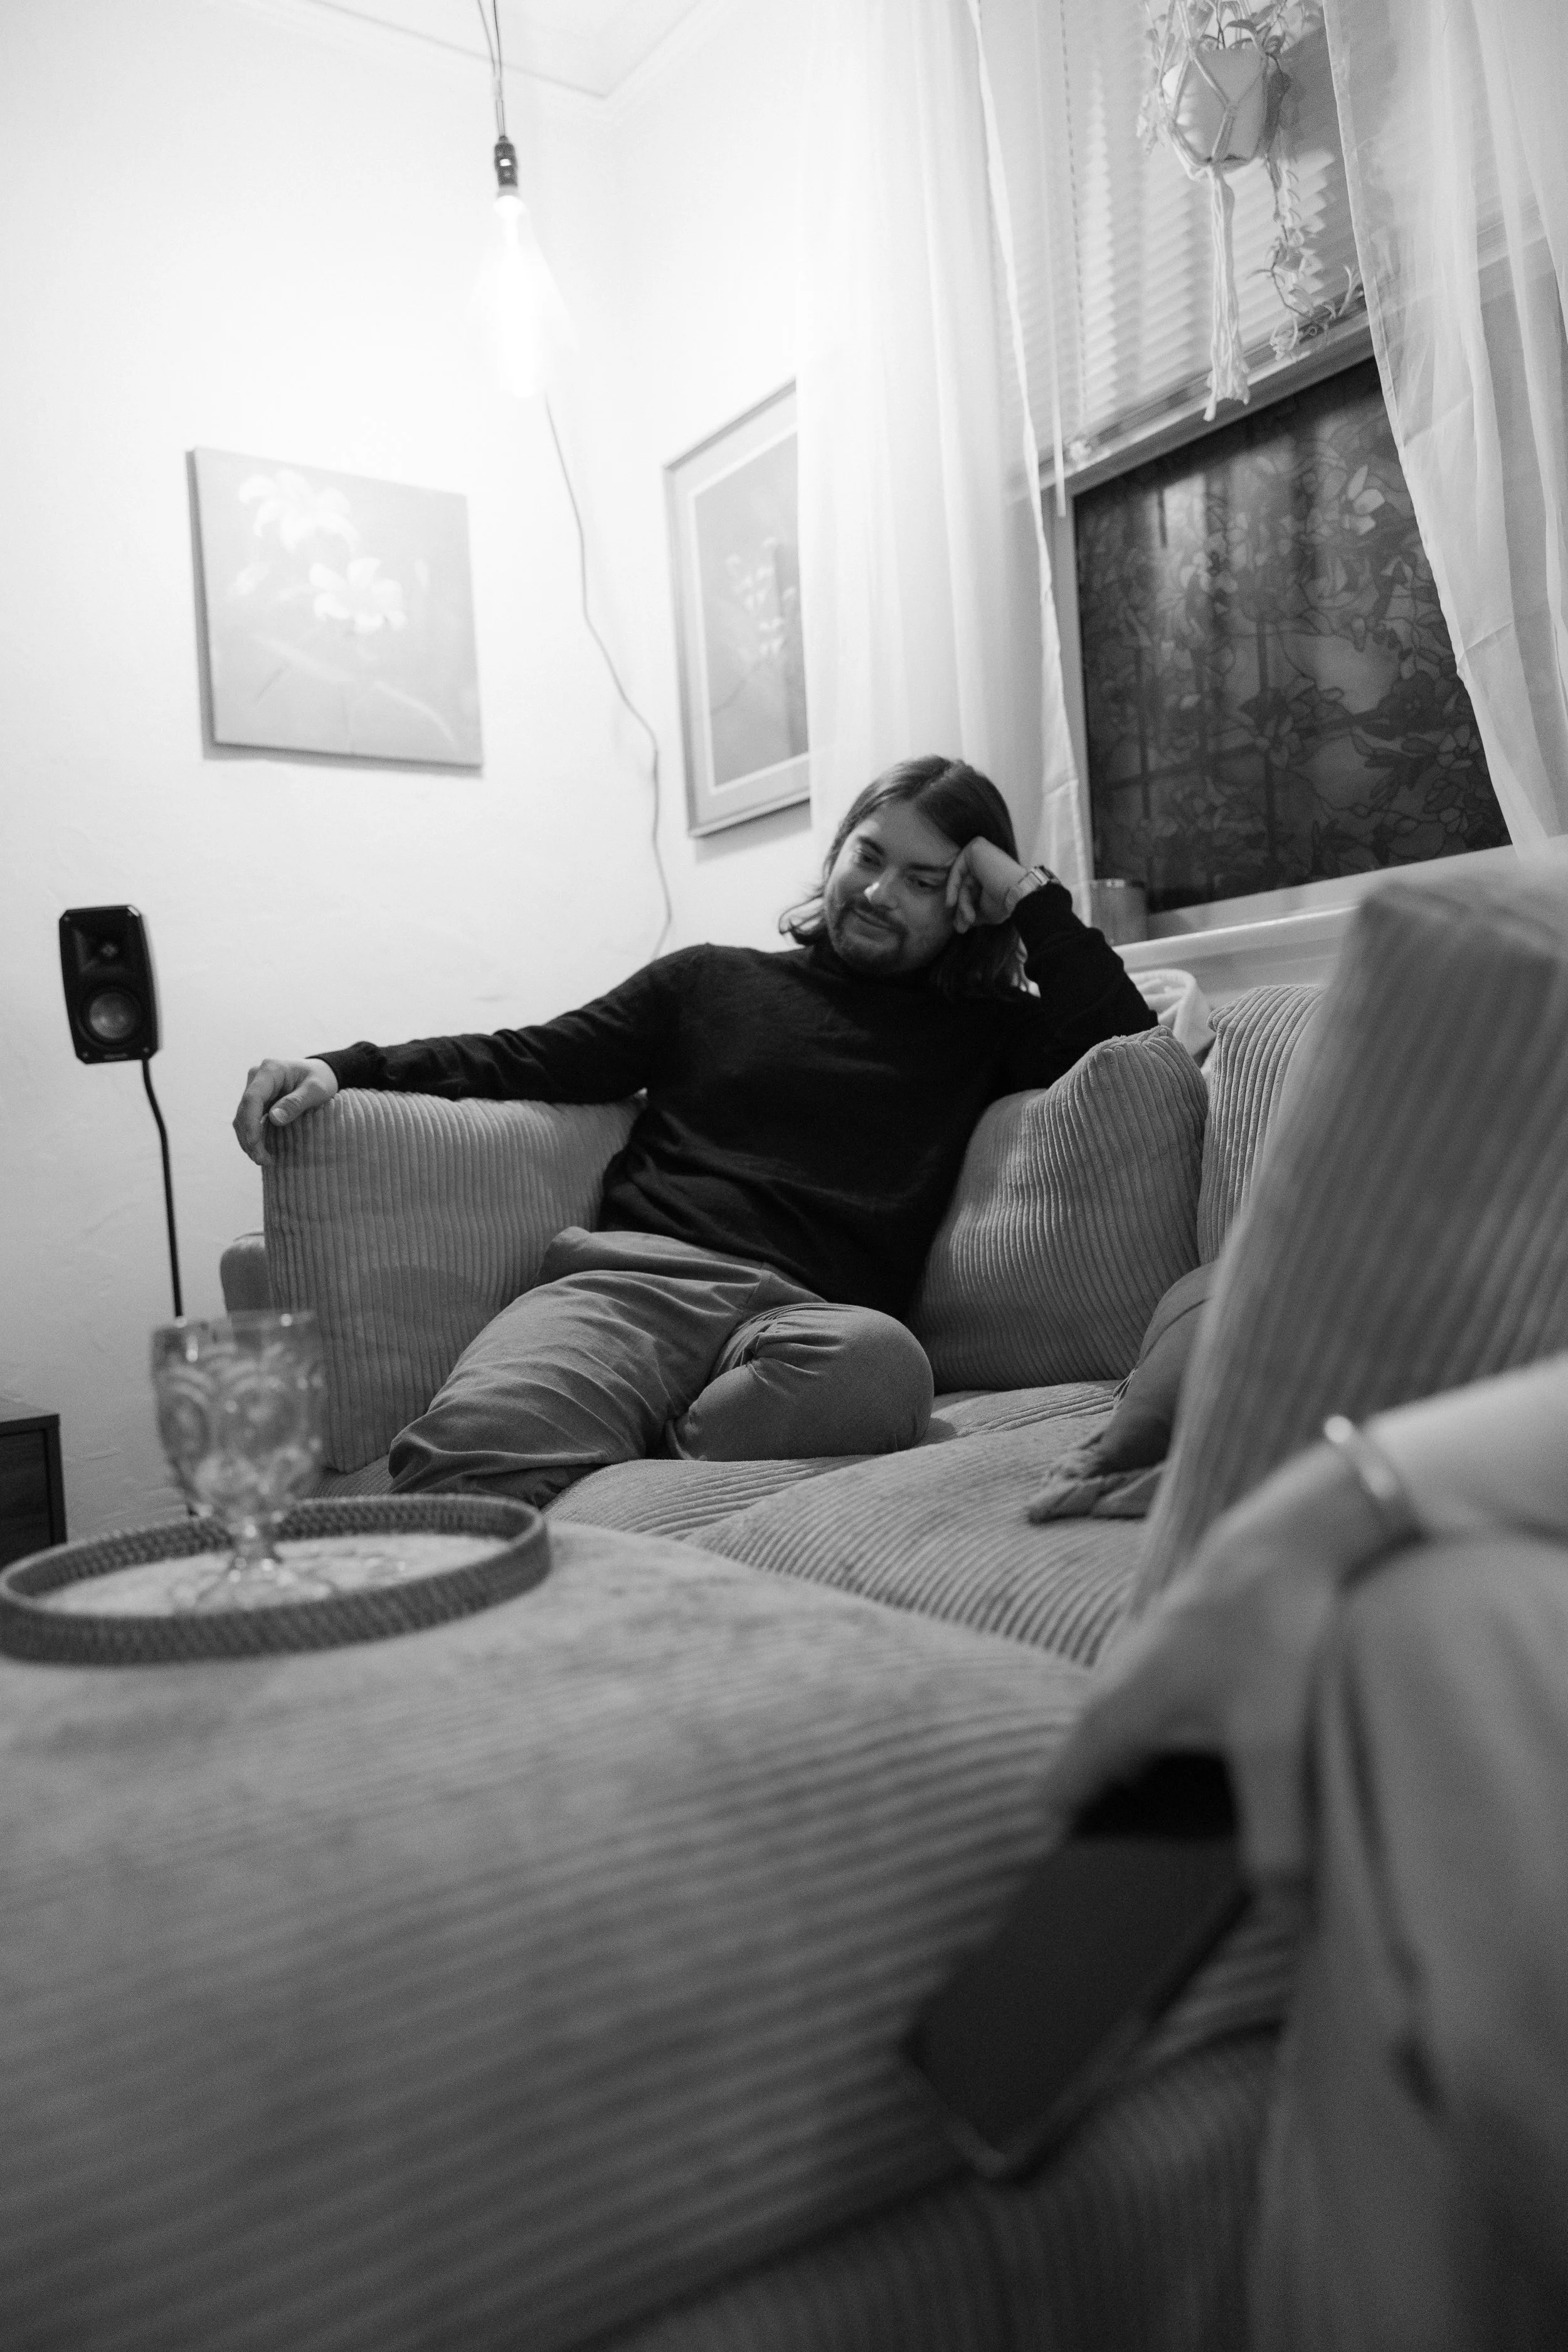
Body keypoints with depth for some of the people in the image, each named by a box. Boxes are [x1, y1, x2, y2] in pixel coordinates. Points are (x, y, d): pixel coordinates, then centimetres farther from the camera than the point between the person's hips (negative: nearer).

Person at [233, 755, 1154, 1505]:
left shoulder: (978, 1032, 24)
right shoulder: (712, 979, 25)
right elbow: (528, 1059, 19)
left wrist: (1032, 895, 14)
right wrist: (345, 1068, 7)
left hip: (811, 1314, 0)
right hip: (635, 1276, 1)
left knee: (879, 1358, -40)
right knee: (472, 1438, -35)